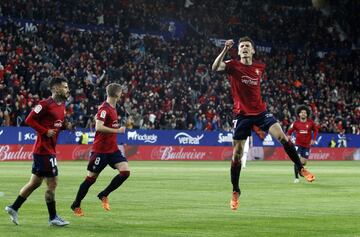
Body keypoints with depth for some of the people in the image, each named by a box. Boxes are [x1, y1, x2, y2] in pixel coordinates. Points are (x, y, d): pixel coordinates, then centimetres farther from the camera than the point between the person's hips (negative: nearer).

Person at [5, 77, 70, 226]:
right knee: (52, 183, -4)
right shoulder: (46, 104, -14)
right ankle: (53, 218, 4)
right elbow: (29, 120, -15)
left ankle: (13, 208, 22)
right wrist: (45, 132, -19)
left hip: (49, 149, 9)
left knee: (35, 182, 14)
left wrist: (66, 125, 0)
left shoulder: (62, 105, 12)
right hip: (44, 149, -9)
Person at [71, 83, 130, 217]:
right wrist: (117, 130, -24)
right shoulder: (104, 109, -17)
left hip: (112, 149, 8)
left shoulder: (113, 108, 10)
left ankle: (104, 195, 6)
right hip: (100, 149, -8)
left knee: (125, 171, -8)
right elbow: (98, 127, -28)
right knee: (91, 178, 1)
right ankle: (76, 205, 17)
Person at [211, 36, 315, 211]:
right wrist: (225, 50, -35)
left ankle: (301, 169, -1)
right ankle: (235, 192, 14)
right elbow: (215, 68, -26)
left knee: (281, 136, -16)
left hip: (260, 111, 3)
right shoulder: (233, 66, -5)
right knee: (237, 154, 1)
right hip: (242, 115, -3)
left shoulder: (259, 67, 8)